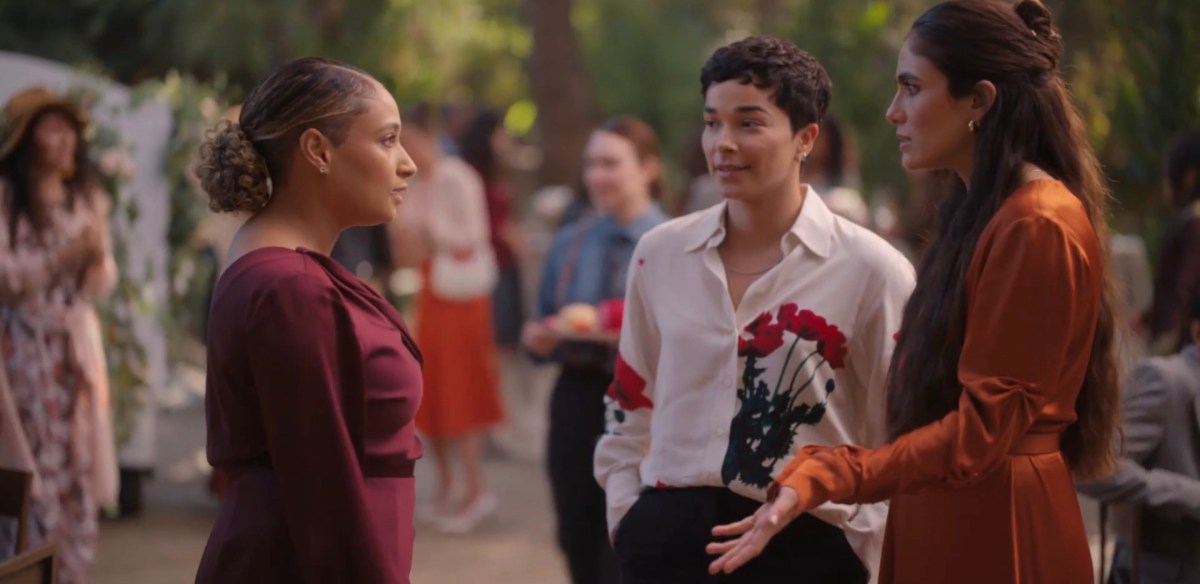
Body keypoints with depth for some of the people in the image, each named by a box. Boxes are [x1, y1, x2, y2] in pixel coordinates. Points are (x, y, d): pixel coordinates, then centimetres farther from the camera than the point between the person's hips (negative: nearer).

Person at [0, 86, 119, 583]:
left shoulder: (87, 198, 10)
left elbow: (102, 286, 11)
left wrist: (97, 257, -10)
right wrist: (60, 258, -19)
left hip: (77, 342, 5)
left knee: (79, 468, 3)